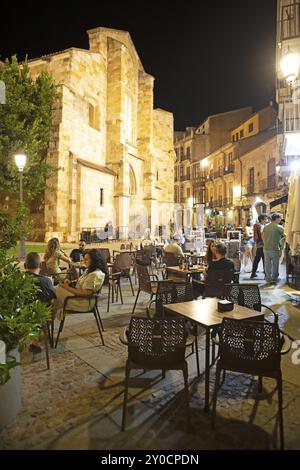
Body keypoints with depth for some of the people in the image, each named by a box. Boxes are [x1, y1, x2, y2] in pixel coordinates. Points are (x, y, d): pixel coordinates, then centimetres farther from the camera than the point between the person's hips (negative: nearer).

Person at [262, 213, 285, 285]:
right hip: (275, 249, -4)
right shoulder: (279, 227, -7)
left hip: (266, 248, 5)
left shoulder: (266, 227, 6)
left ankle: (268, 279, 15)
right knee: (275, 265, 8)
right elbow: (284, 236, 3)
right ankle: (274, 279, 14)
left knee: (267, 264, 10)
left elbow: (263, 236, 8)